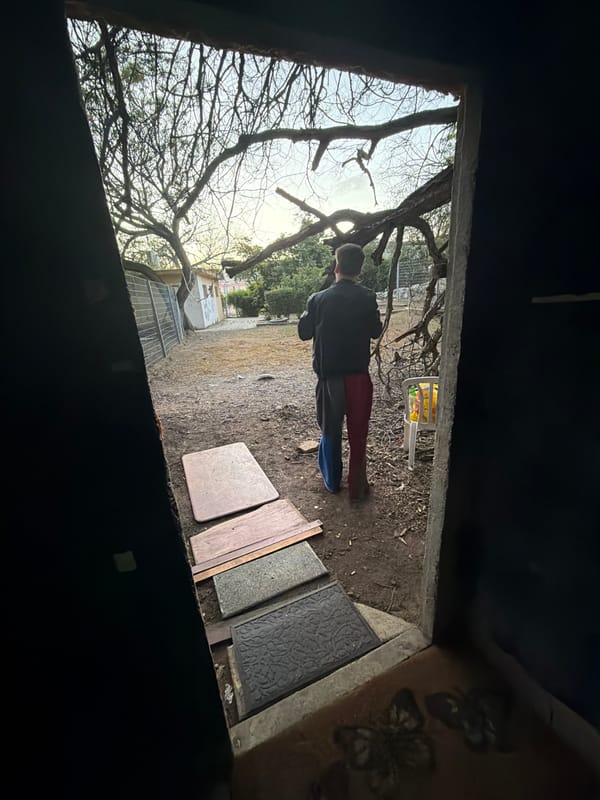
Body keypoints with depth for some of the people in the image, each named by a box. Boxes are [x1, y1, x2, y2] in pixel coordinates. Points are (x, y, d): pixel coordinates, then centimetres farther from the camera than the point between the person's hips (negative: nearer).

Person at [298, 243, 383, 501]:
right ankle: (357, 485, 23)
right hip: (359, 375, 0)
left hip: (329, 375, 0)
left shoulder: (318, 299, -6)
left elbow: (303, 333, 4)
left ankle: (332, 481, 30)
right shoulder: (368, 298, -5)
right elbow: (375, 332, 7)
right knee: (358, 432, 11)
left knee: (330, 430, 15)